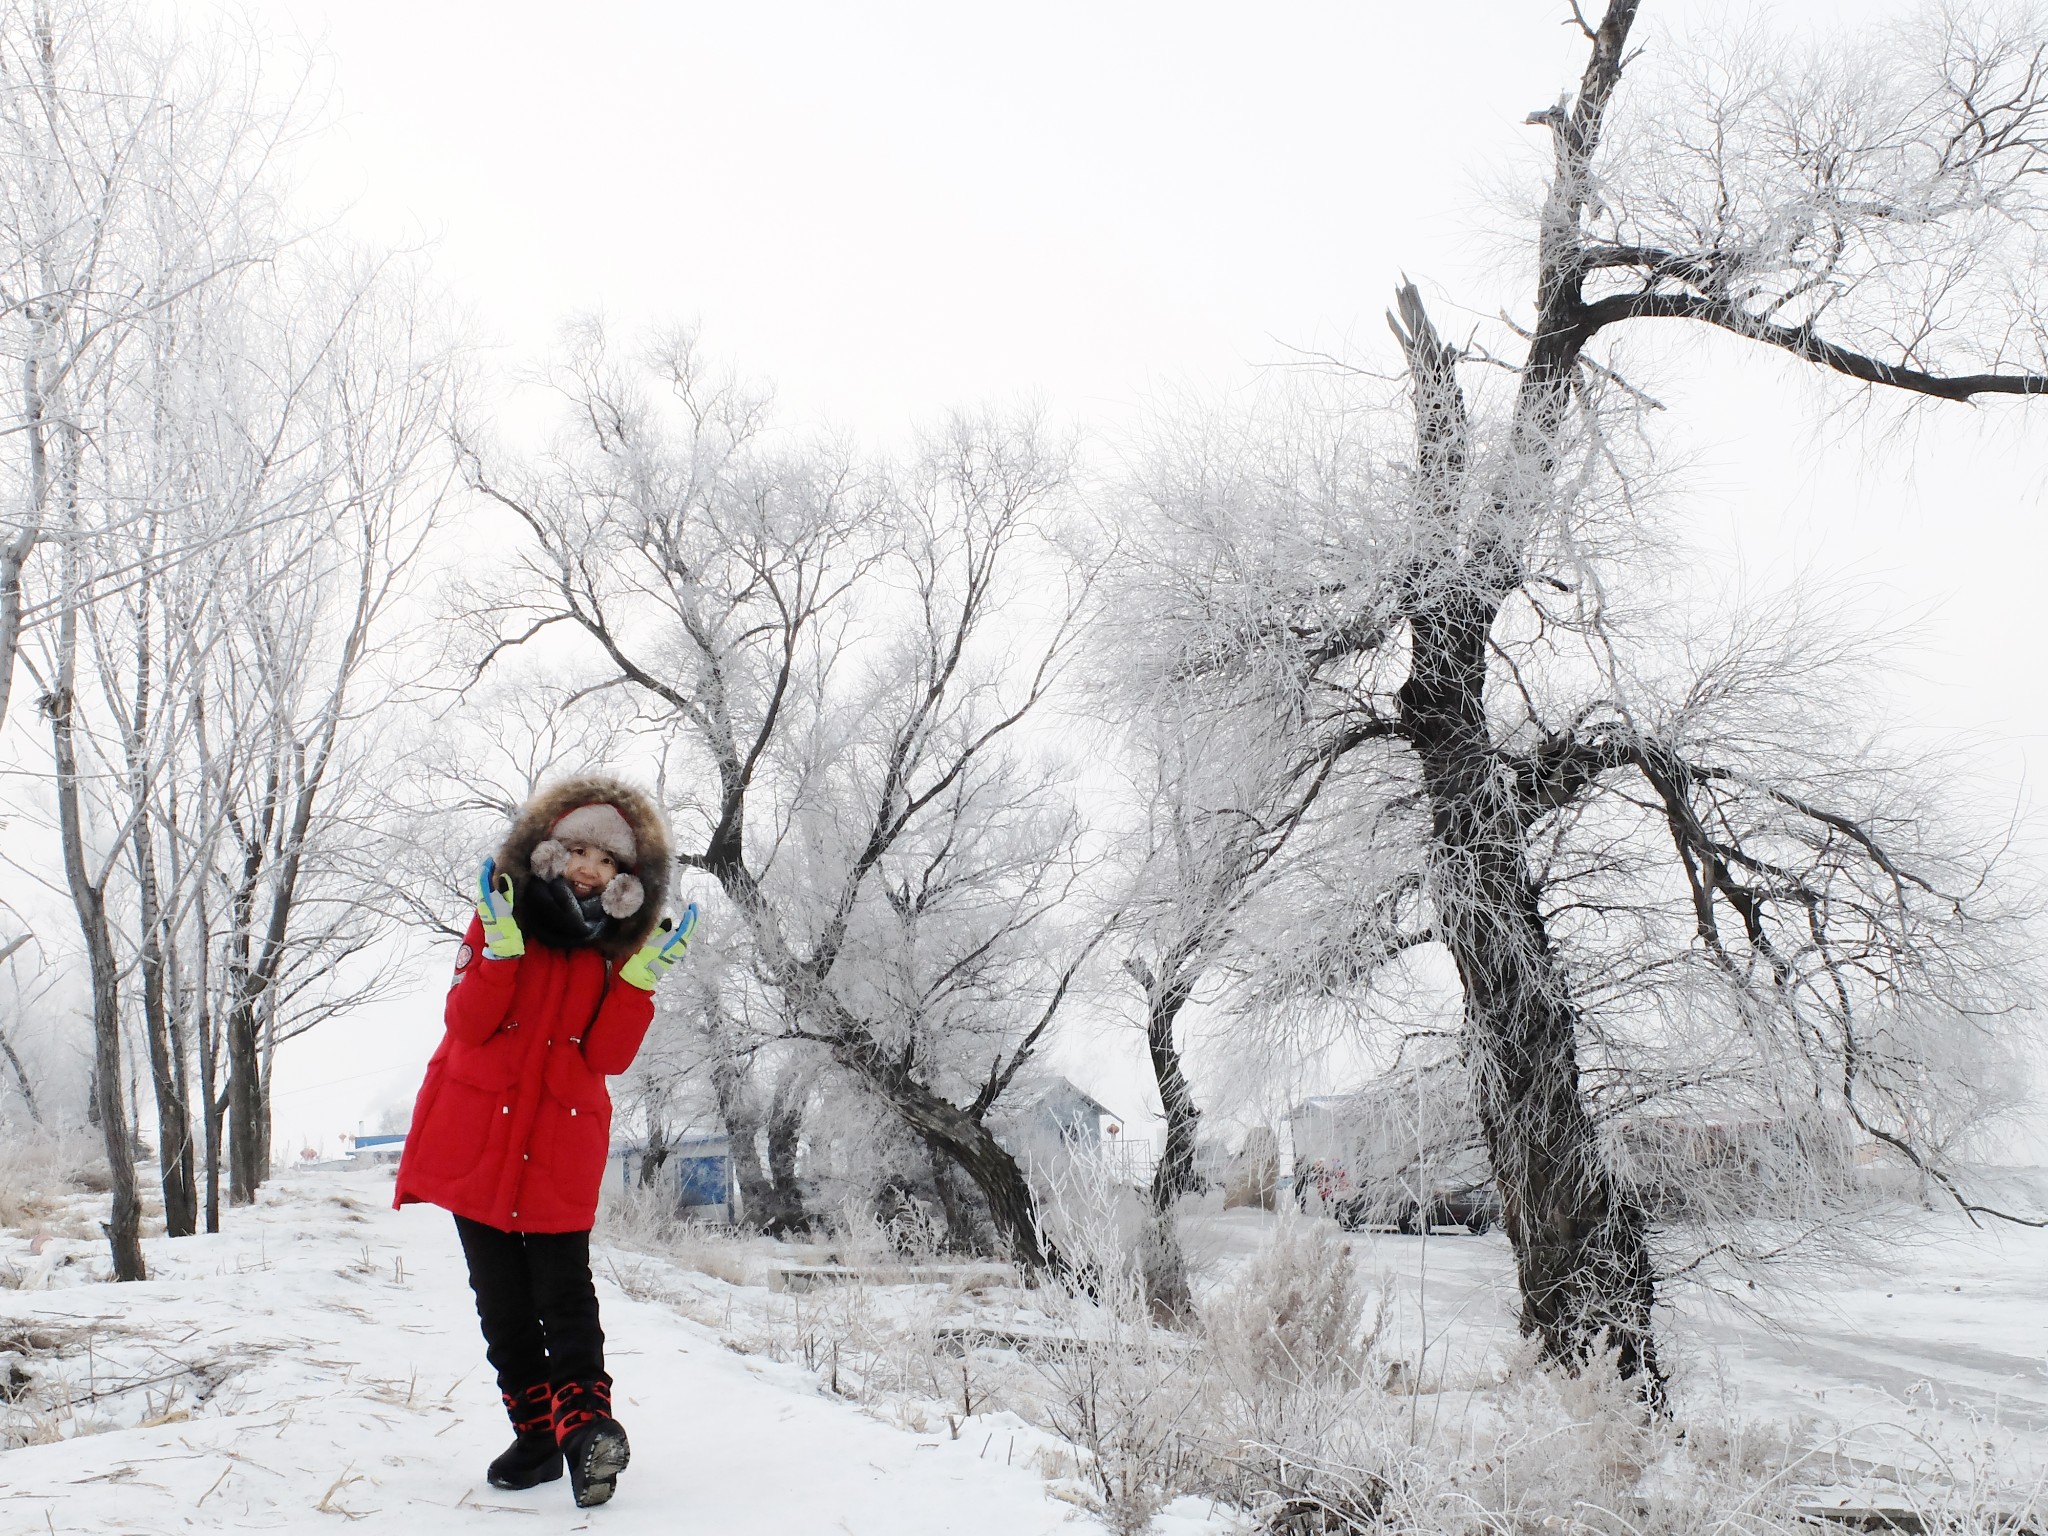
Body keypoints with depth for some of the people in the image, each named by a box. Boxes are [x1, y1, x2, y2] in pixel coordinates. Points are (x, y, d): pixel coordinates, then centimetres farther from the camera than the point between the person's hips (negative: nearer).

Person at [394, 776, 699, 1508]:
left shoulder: (620, 948, 3)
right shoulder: (497, 924, 2)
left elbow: (608, 1056, -7)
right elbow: (468, 1024, -10)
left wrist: (640, 980, -19)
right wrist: (499, 950, -23)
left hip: (559, 1151, -1)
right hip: (478, 1142, 1)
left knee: (564, 1296, -10)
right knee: (503, 1303, 5)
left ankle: (585, 1421, -12)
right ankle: (536, 1431, 14)